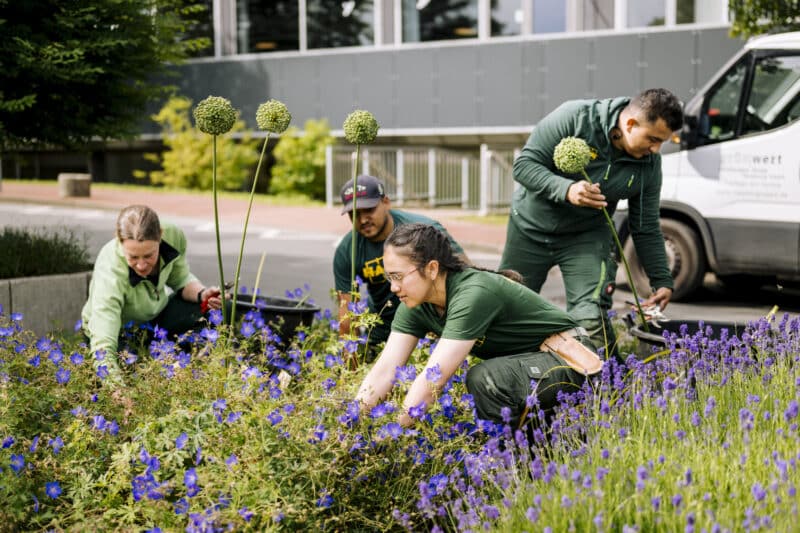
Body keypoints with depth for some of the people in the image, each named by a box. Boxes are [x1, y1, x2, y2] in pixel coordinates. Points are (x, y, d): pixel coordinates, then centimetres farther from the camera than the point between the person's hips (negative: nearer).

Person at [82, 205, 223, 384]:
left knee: (220, 312, -18)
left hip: (156, 314, 4)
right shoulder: (109, 275, -40)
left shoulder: (174, 236, -27)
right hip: (120, 328, -3)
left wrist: (202, 294, -26)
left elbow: (181, 281, -4)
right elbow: (103, 345, -46)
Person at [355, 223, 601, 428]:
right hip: (521, 361, 9)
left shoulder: (472, 295, -31)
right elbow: (385, 369, -11)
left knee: (484, 378, -31)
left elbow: (433, 377, -35)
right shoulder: (415, 305, -7)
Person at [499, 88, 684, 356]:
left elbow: (646, 228, -1)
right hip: (531, 228, -1)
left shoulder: (649, 164, -11)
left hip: (587, 237, 1)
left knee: (591, 321, -18)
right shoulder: (575, 117, -24)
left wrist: (662, 280, -7)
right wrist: (566, 190, -37)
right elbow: (524, 164, -22)